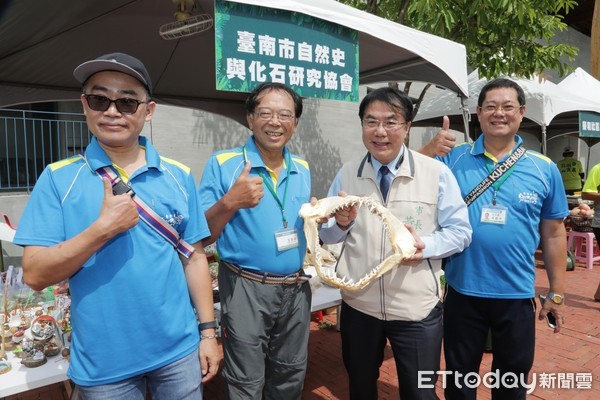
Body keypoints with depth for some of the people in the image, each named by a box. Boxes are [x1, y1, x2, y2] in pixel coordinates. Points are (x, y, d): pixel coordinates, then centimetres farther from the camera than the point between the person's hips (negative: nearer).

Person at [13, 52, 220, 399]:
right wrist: (103, 228, -22)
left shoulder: (179, 176, -2)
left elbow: (194, 257, 2)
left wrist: (208, 331, 1)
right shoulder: (58, 178, -6)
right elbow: (35, 275, -9)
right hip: (102, 362, -1)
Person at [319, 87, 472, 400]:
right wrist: (342, 223, -17)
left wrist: (425, 245, -22)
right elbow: (327, 235, 5)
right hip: (357, 304, 3)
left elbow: (460, 231, -4)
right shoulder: (346, 175, 1)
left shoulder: (437, 173, -7)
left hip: (416, 308, -2)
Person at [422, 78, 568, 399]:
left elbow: (553, 234, 3)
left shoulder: (544, 169, -2)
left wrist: (556, 293, 6)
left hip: (517, 295, 1)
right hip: (462, 292, 0)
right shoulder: (453, 159, -4)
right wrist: (429, 151, -27)